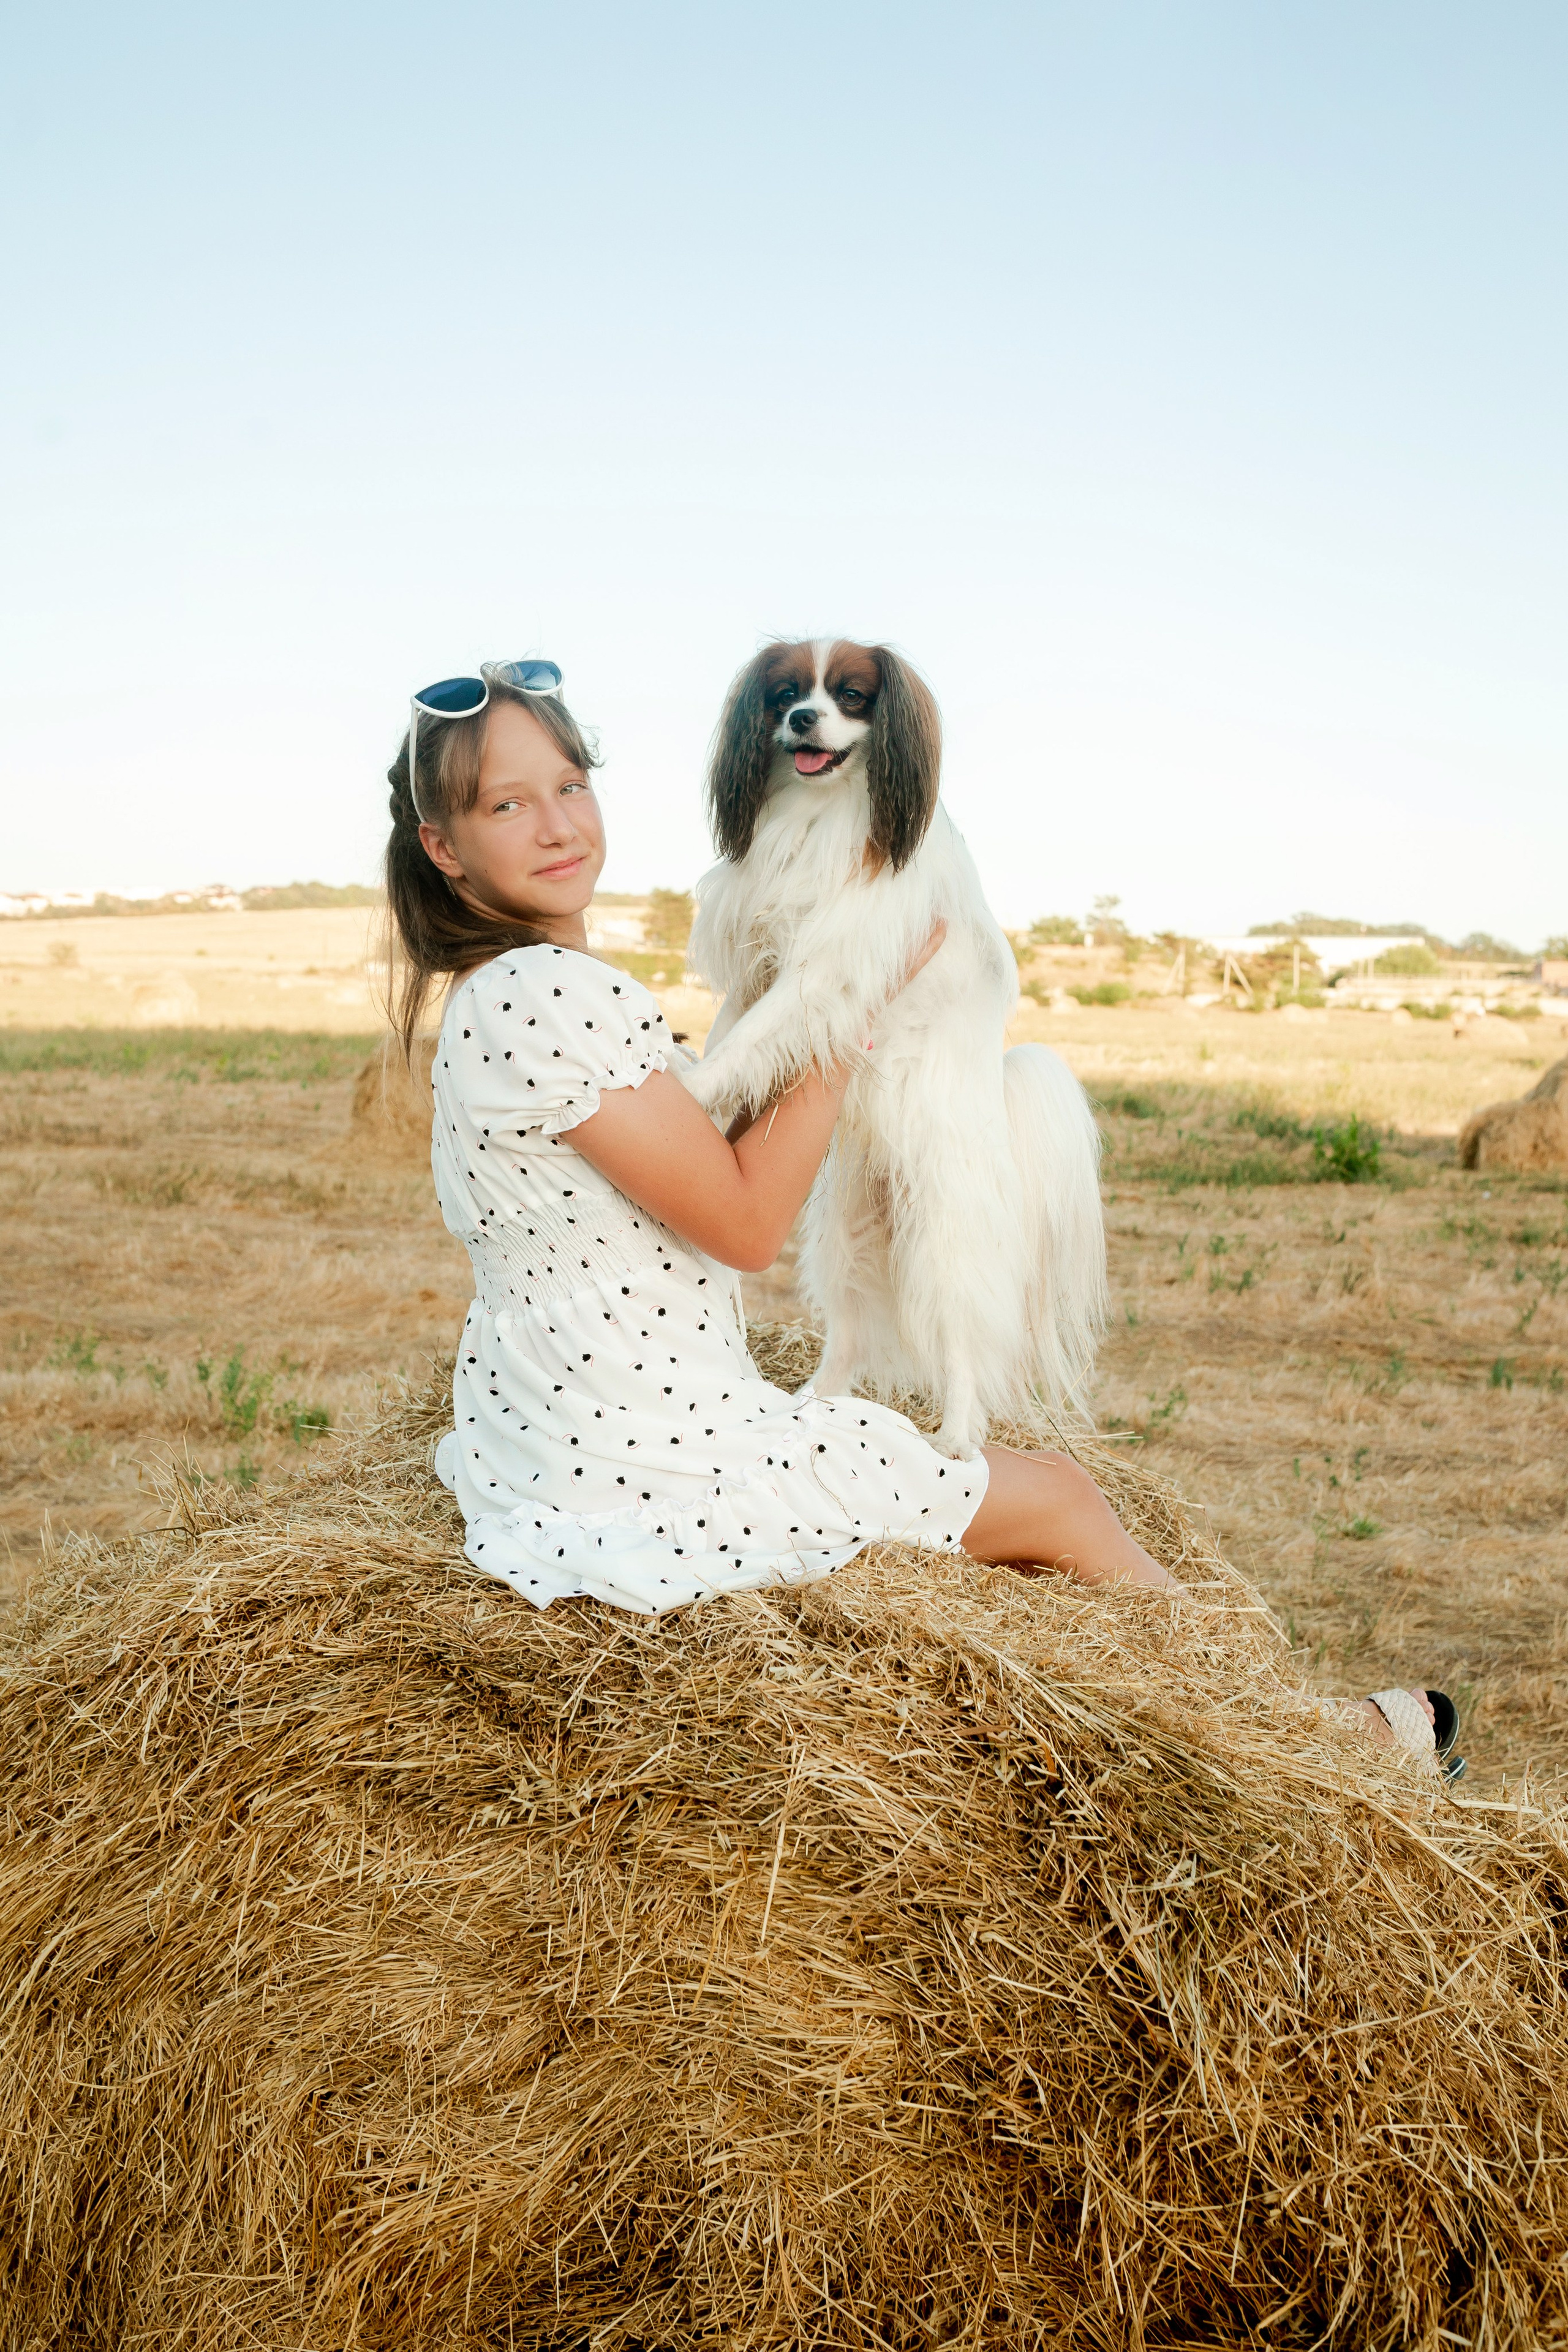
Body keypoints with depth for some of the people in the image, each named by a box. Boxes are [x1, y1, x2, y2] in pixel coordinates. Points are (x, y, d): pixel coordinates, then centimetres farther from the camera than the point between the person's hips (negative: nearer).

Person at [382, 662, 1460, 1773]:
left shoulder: (502, 993, 8)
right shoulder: (551, 994, -24)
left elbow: (701, 1174, 11)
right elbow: (746, 1225, -19)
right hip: (655, 1472, -10)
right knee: (1056, 1497, 6)